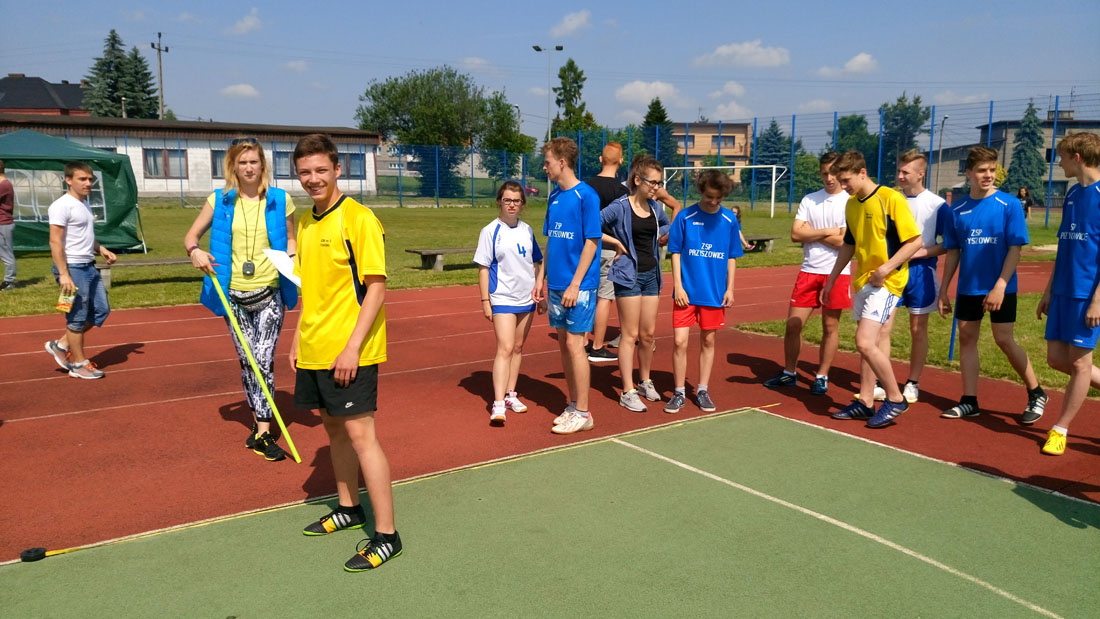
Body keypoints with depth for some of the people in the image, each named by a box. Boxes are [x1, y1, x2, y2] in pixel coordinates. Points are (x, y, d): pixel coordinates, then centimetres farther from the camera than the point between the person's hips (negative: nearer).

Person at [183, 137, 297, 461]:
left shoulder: (280, 200, -1)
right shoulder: (219, 201, 2)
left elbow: (290, 240, 10)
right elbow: (191, 234, 9)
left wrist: (292, 261, -10)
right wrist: (194, 251, -13)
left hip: (269, 292, -2)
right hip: (234, 295, 2)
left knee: (263, 360, -9)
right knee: (247, 361, 10)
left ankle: (263, 433, -2)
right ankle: (260, 421, 26)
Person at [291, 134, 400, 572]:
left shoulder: (358, 219, -13)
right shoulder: (306, 224, 11)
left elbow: (376, 287, -16)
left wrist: (352, 347, -20)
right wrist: (298, 339, 16)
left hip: (349, 353, -8)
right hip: (313, 351, 8)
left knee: (360, 434, -6)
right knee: (333, 427, 17)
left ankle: (386, 536, 4)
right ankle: (348, 509, 35)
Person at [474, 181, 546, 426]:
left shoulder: (527, 230, 8)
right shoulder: (491, 231, -5)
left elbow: (537, 262, 18)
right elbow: (483, 267, -5)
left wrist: (539, 286, 4)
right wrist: (485, 300, -9)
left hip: (526, 298, 5)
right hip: (502, 299, -5)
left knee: (518, 347, 12)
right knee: (505, 348, -14)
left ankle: (510, 394, 24)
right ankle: (498, 404, -15)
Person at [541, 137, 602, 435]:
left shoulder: (586, 195, -11)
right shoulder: (554, 197, 11)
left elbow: (592, 241, -13)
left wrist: (575, 284, -17)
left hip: (579, 286, -7)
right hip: (556, 285, 8)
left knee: (574, 344, -5)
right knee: (563, 344, 12)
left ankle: (582, 413, 7)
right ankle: (573, 405, 24)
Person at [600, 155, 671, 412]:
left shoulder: (656, 207, 7)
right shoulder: (620, 207, -11)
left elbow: (666, 226, 28)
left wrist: (657, 236, 8)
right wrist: (617, 242, -13)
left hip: (651, 275, 6)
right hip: (629, 275, -6)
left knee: (648, 334, 11)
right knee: (630, 335, -3)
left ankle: (645, 381, 30)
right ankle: (628, 393, 4)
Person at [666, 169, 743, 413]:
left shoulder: (729, 220, 0)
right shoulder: (685, 216, -6)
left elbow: (731, 257, 8)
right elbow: (676, 253, -2)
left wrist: (729, 288, 3)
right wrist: (678, 286, -7)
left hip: (715, 293, 2)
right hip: (686, 292, -2)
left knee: (708, 342, 11)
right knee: (679, 341, -4)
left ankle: (702, 391, 24)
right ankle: (679, 393, 12)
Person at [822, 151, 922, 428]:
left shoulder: (891, 199, -14)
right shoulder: (852, 204, 10)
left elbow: (915, 241, -14)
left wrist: (886, 267, -22)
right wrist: (832, 279, 20)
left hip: (886, 282, -8)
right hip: (862, 281, 8)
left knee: (865, 342, -16)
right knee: (867, 344, 12)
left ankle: (895, 399, 1)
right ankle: (865, 402, 20)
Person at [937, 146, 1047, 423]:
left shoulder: (1009, 205, -7)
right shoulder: (958, 210, 3)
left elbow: (1015, 248, -10)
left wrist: (1000, 286, -18)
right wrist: (943, 290, 6)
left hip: (1000, 287, -4)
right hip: (968, 288, 4)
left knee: (1004, 340, -2)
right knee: (966, 338, 5)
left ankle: (1036, 394, 18)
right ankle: (969, 401, 13)